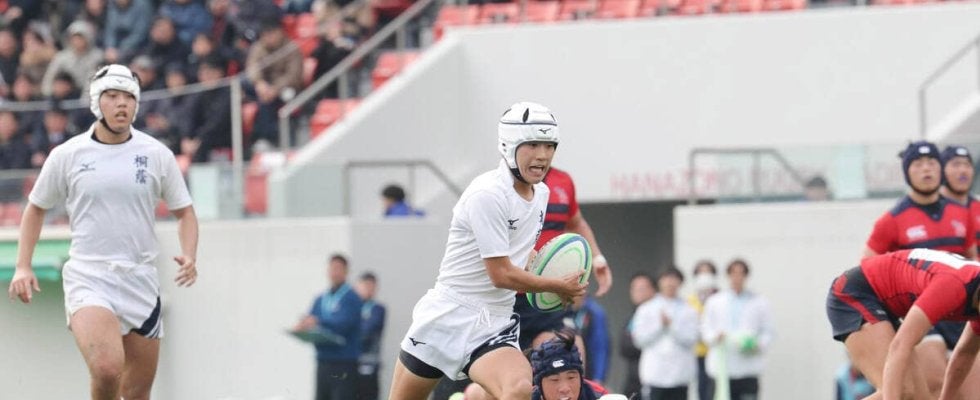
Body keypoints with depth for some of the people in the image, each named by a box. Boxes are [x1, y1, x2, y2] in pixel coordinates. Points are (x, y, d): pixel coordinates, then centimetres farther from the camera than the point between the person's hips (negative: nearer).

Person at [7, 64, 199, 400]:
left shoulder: (157, 155, 5)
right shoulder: (67, 155, 1)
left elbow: (184, 212, 14)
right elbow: (36, 208, 15)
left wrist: (189, 256, -4)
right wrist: (23, 267, 6)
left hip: (140, 280, 3)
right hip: (87, 280, -3)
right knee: (107, 369, -27)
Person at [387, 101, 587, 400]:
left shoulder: (541, 193, 7)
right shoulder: (488, 194, -19)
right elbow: (501, 274, -19)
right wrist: (559, 286, -6)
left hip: (495, 325, 5)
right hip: (448, 316, -5)